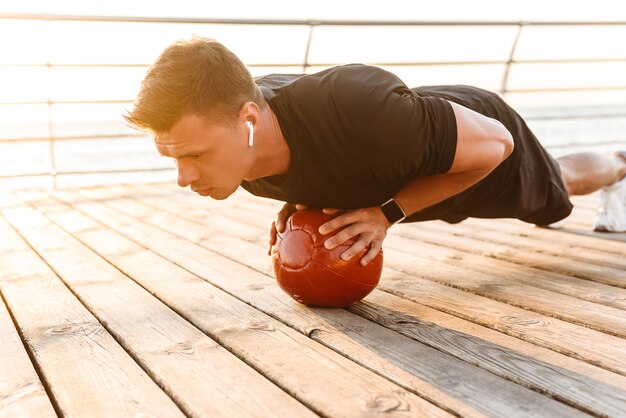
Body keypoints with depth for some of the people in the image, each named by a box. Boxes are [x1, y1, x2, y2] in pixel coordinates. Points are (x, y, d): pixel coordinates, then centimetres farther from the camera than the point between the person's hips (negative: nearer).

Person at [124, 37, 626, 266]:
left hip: (480, 141, -6)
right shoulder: (239, 132, -30)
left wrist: (387, 212, -37)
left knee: (563, 185, 30)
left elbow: (493, 143, -35)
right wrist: (299, 202, -21)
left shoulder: (358, 113, -52)